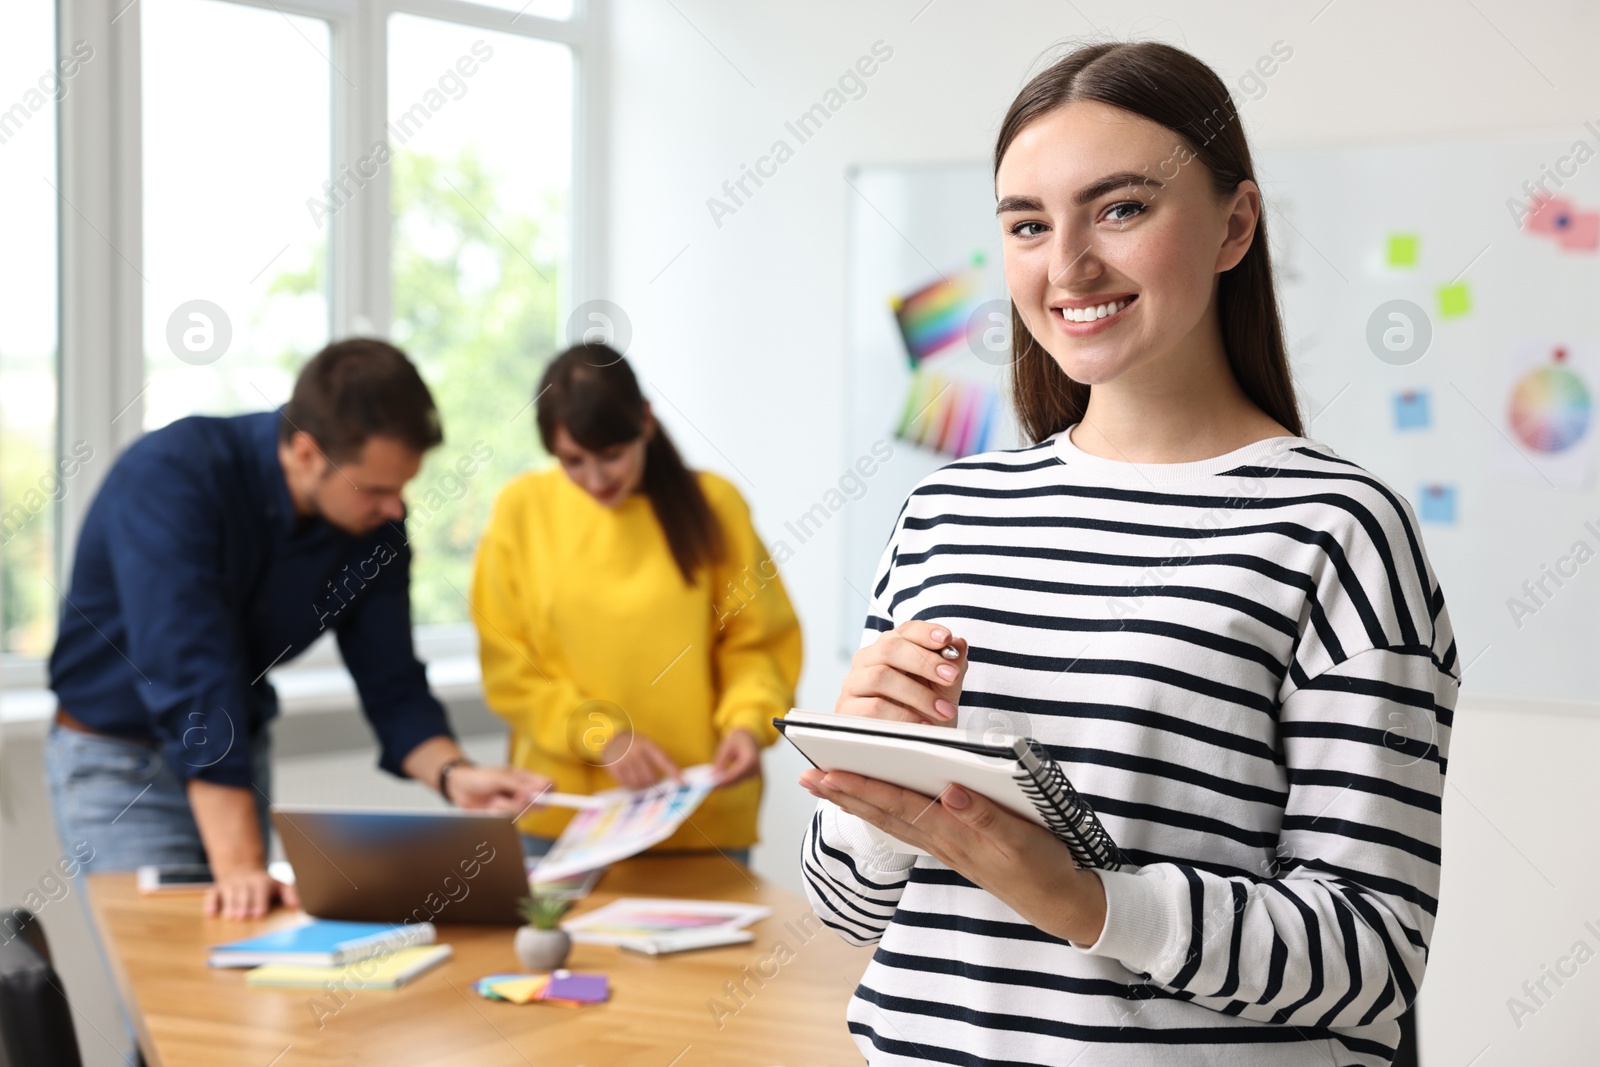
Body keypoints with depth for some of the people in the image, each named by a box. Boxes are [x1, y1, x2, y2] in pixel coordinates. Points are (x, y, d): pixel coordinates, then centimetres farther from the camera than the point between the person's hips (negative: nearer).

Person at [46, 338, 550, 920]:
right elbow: (190, 676, -37)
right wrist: (240, 867, -42)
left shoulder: (377, 521, -11)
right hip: (116, 756, -5)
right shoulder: (169, 479, -30)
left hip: (241, 754, 5)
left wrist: (452, 774, -26)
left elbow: (392, 686, -5)